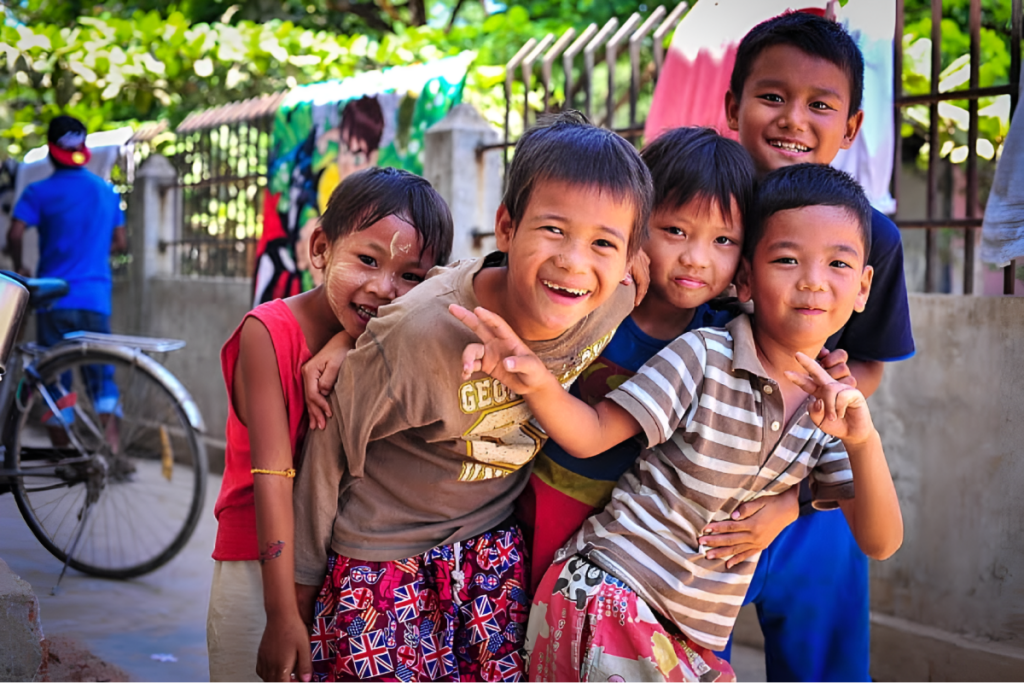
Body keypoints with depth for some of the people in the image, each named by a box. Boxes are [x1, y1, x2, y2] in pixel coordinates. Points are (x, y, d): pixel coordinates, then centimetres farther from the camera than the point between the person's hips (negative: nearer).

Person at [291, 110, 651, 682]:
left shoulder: (614, 306, -17)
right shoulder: (422, 332, -29)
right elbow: (334, 446, -14)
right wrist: (304, 582, -4)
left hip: (494, 555, 4)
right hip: (382, 563, -4)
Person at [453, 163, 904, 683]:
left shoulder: (832, 408, 1)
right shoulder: (702, 356, -14)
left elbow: (879, 543, -5)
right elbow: (592, 435, -12)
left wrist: (863, 441, -23)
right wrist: (537, 383, -33)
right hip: (610, 595, -5)